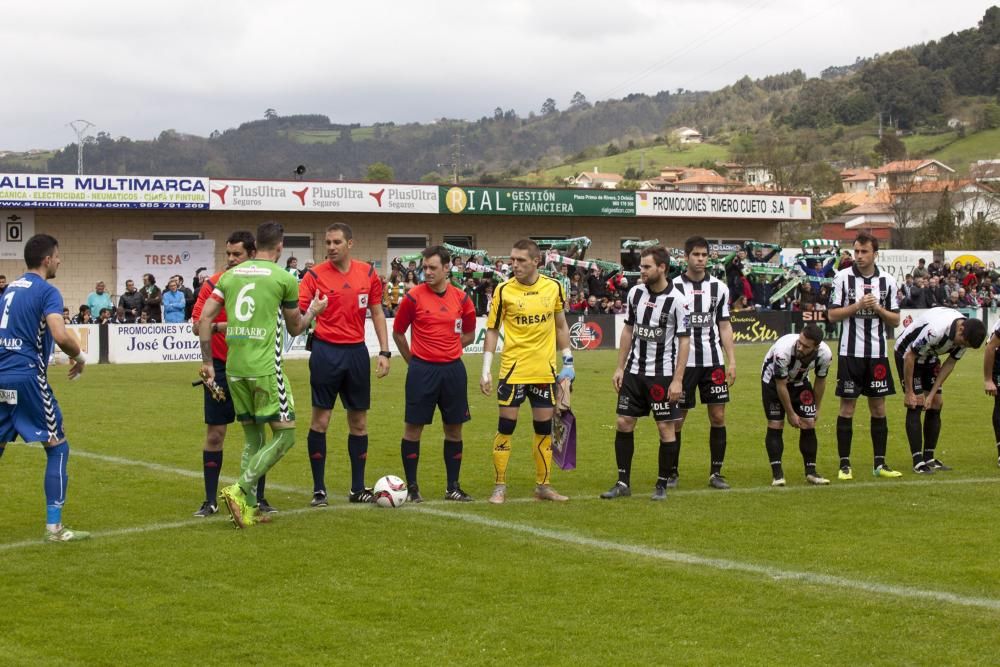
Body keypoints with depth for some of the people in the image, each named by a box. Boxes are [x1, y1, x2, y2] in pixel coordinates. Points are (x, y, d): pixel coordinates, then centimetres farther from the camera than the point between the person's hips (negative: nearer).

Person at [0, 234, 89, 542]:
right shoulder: (46, 291, -8)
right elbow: (60, 335, -21)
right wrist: (80, 357, -3)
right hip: (27, 378, -7)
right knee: (57, 448, 4)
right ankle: (54, 526, 1)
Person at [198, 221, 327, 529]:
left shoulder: (230, 275, 10)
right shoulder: (284, 278, -2)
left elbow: (204, 319, 5)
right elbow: (295, 328, 10)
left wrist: (207, 361, 12)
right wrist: (313, 311, 30)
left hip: (234, 368, 6)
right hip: (265, 368, -6)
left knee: (253, 438, 17)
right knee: (285, 435, 3)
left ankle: (247, 507, 12)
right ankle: (240, 489, -12)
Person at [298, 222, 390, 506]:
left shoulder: (367, 273, 4)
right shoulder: (315, 275, -5)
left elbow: (377, 313, 10)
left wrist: (384, 352, 5)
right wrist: (311, 312, -31)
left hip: (356, 352, 3)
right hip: (326, 351, -3)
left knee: (359, 422, 8)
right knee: (321, 420, -2)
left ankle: (358, 488, 18)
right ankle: (319, 490, 7)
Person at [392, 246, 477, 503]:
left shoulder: (461, 299, 3)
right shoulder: (414, 297, -5)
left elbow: (468, 335, 17)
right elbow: (398, 332, 6)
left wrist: (447, 347, 8)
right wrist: (413, 360, 8)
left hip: (453, 369, 3)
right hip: (422, 370, -3)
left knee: (454, 428, 7)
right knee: (413, 427, -1)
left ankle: (453, 487, 16)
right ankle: (412, 487, 9)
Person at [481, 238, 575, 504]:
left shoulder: (554, 287, 1)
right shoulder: (503, 290, -6)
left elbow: (561, 326, 12)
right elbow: (492, 330, 0)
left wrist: (568, 361, 9)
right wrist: (486, 370, -5)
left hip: (545, 371, 3)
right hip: (513, 370, -2)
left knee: (544, 428, 8)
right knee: (506, 426, -2)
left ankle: (543, 485, 19)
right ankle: (499, 487, 7)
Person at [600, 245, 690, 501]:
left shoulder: (677, 300, -13)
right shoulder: (635, 292, 3)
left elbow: (684, 340, -11)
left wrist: (677, 379, -16)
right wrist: (620, 367, 9)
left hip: (663, 374, -5)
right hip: (634, 372, 5)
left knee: (666, 428, 0)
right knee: (623, 424, 4)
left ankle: (662, 485, 11)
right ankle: (623, 483, 12)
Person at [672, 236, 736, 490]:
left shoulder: (719, 287, 8)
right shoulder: (674, 287, -1)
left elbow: (724, 326, 12)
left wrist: (731, 361, 4)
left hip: (713, 361, 3)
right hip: (683, 361, -3)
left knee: (718, 416, 1)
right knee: (677, 419, 1)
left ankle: (716, 473, 10)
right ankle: (672, 473, 12)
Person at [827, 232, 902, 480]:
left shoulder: (887, 281, 5)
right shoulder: (843, 277, -2)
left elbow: (895, 320, 7)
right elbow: (832, 315, -4)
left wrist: (878, 308, -11)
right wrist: (858, 306, -16)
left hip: (878, 352, 3)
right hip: (851, 352, -2)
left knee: (879, 408, 6)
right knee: (847, 407, -1)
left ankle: (880, 464, 13)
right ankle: (844, 465, 5)